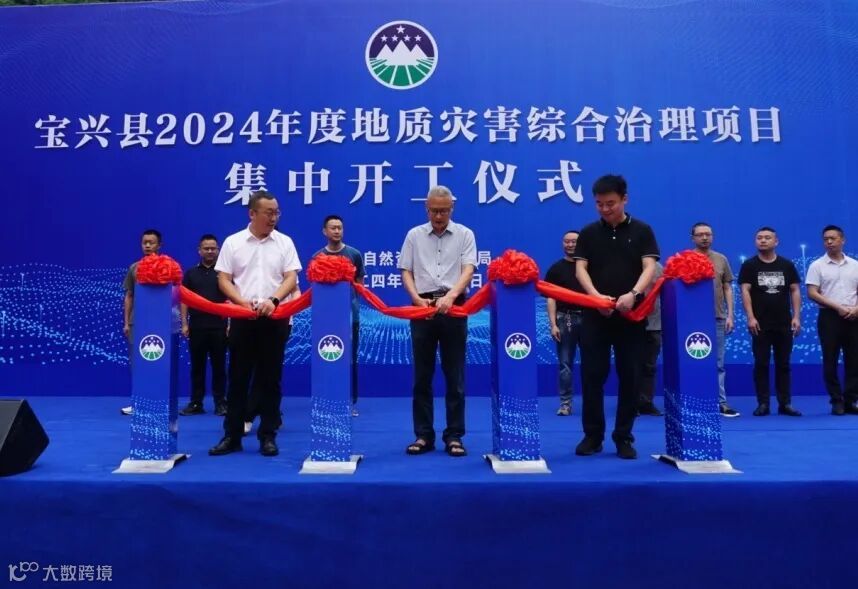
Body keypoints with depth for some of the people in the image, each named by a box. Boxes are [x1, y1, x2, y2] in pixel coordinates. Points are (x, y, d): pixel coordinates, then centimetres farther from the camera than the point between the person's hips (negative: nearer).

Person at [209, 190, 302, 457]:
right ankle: (232, 436, 14)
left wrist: (273, 300, -17)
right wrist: (243, 302, -14)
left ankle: (268, 436, 13)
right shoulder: (233, 242, 5)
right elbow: (223, 280, 2)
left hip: (275, 319, 0)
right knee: (238, 378, 5)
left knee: (270, 379, 4)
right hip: (242, 319, 0)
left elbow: (291, 278, -1)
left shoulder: (285, 242, 5)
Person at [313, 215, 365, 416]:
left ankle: (351, 402, 14)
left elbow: (359, 285, 7)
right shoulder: (317, 257, 4)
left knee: (350, 359, 4)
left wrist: (350, 299, -7)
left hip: (350, 315, -1)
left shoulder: (354, 255, 2)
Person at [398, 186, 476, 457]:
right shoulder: (414, 235, 11)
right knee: (422, 376, 5)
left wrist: (450, 296, -23)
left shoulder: (465, 235, 6)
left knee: (455, 376, 2)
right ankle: (423, 435, 13)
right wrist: (417, 298, -10)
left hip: (454, 308, -1)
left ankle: (454, 436, 10)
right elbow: (406, 272, 7)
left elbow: (468, 270, -6)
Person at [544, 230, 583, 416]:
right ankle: (565, 403, 8)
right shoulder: (556, 268, 6)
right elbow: (550, 298, 1)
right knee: (565, 363, 2)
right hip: (565, 318, -1)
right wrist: (553, 324, -9)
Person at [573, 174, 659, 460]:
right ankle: (592, 435, 13)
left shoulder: (641, 230, 4)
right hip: (595, 314, 1)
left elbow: (649, 267, -6)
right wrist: (596, 295, -19)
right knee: (592, 374, 1)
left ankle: (624, 437, 15)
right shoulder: (589, 232, 7)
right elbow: (580, 268, -1)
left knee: (629, 376, 4)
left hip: (631, 315, 0)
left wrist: (633, 294, -26)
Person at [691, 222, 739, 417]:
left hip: (717, 319, 3)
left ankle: (720, 402, 14)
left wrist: (730, 315, 2)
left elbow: (727, 289, 10)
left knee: (718, 364, 7)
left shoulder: (722, 260, 9)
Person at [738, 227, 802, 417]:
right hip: (761, 324, -2)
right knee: (761, 364, 2)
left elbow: (794, 291, 7)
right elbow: (745, 291, -5)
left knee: (783, 364, 8)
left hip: (784, 324, 2)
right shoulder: (749, 265, 1)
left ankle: (785, 403, 14)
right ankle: (763, 403, 7)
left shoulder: (787, 265, 8)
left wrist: (796, 316, -2)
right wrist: (750, 317, -15)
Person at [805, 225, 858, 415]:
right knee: (830, 361, 0)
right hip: (829, 317, -3)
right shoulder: (817, 266, 0)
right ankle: (837, 401, 9)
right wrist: (837, 307, -14)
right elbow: (812, 293, -8)